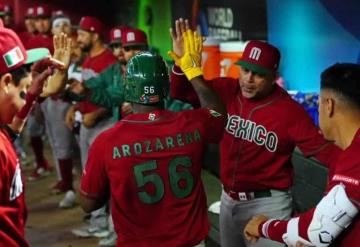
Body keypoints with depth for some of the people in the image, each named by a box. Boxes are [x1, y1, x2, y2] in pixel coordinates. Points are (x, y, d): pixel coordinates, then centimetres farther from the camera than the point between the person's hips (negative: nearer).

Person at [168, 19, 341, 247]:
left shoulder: (289, 111, -17)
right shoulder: (226, 91, -5)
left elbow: (322, 148, -19)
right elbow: (182, 93, 0)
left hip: (267, 204, -5)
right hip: (228, 199, 5)